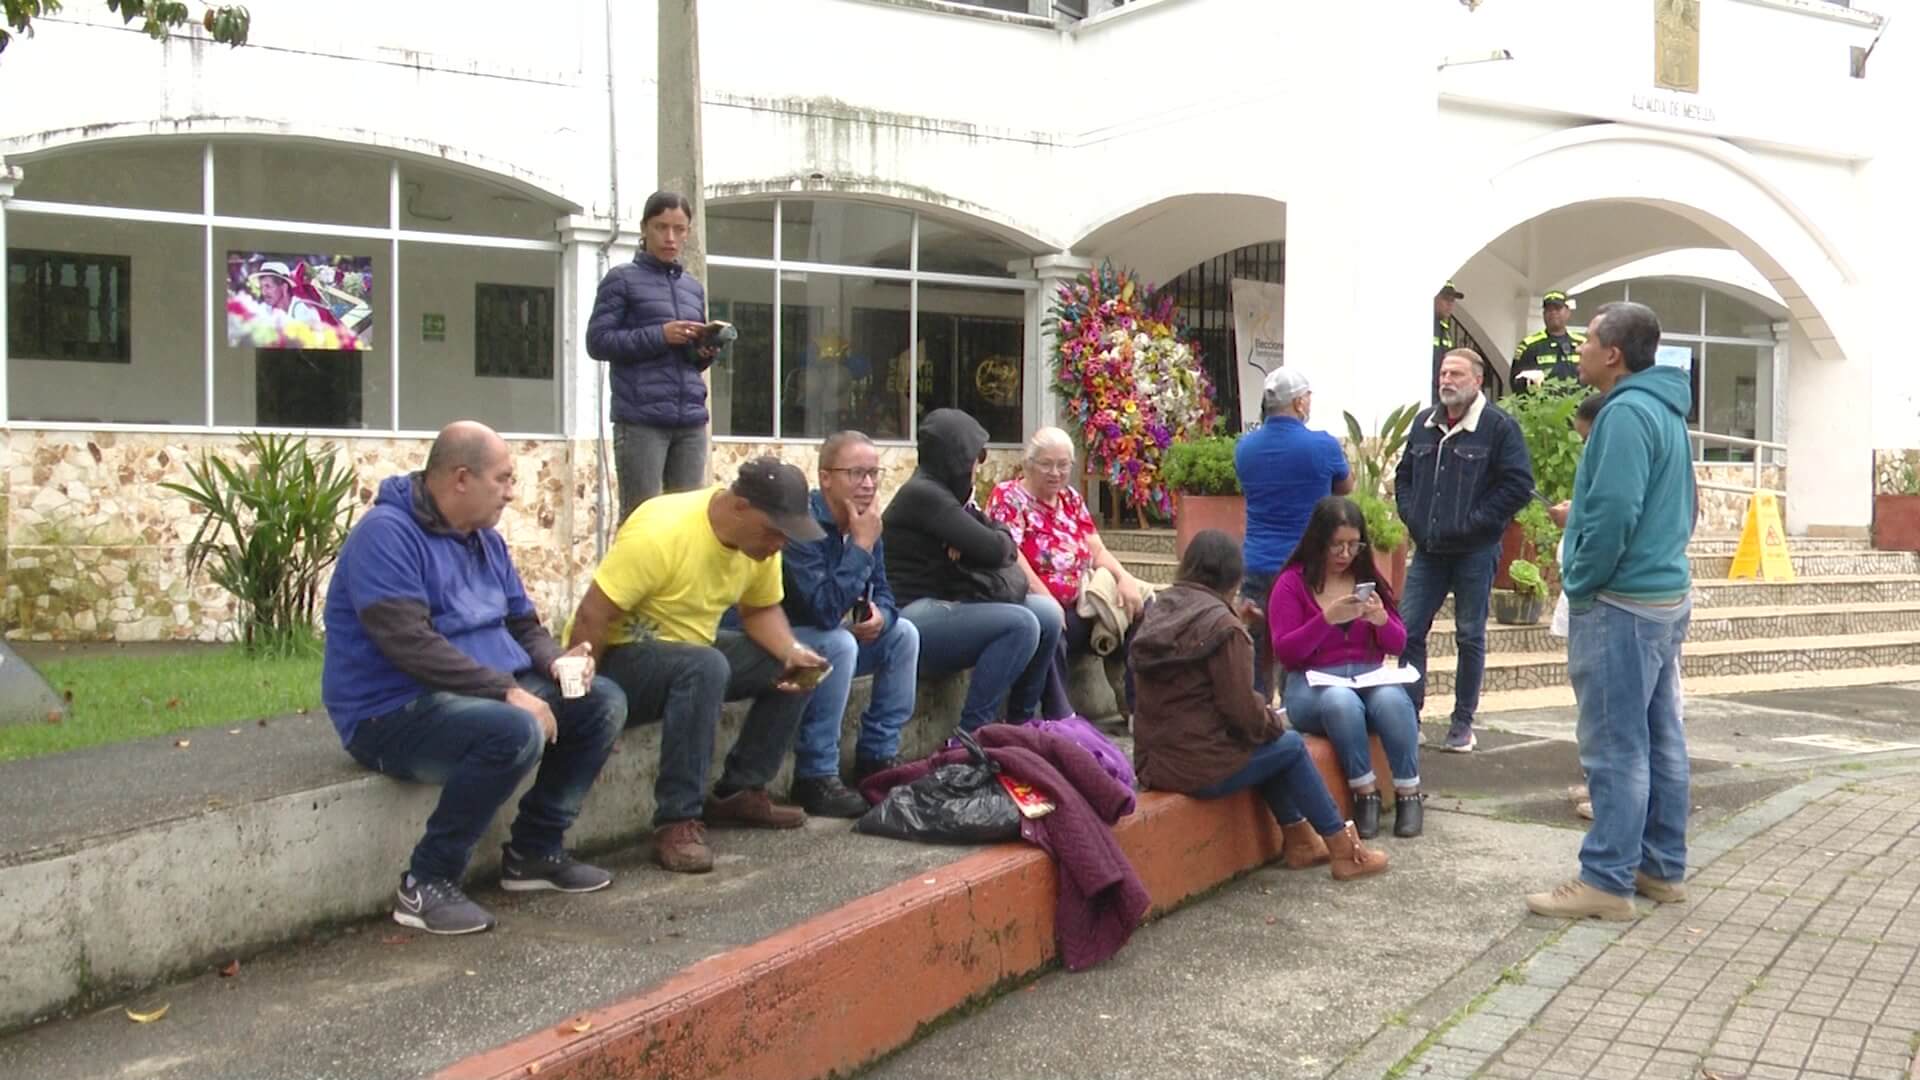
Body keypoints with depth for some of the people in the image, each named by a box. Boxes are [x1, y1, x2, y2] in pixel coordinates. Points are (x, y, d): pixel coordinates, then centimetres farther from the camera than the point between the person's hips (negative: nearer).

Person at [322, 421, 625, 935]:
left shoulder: (485, 540, 12)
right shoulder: (386, 534, -16)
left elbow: (523, 623, 18)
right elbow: (410, 643, -26)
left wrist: (555, 661, -5)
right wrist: (507, 691, -28)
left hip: (488, 693, 9)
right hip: (393, 713, -9)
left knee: (603, 702, -1)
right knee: (517, 731, -35)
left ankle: (534, 851, 8)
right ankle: (426, 884, -20)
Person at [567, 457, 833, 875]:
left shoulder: (761, 539, -5)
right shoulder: (661, 532, -28)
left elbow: (762, 609, 6)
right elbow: (591, 617, -27)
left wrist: (792, 652, -15)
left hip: (691, 648, 8)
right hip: (622, 655, -8)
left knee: (794, 667, -4)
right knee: (705, 666, -37)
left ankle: (738, 792, 5)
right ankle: (677, 821, -30)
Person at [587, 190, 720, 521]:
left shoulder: (694, 288, 20)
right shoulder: (622, 279, 3)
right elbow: (598, 341, -4)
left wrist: (705, 352, 0)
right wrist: (660, 335, -13)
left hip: (691, 420, 5)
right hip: (641, 420, -5)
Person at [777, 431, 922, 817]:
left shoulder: (862, 522, 1)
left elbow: (881, 592, 10)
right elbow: (825, 611, -35)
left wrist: (880, 615, -14)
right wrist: (862, 545, -29)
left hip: (825, 638, 9)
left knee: (903, 633, 1)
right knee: (839, 643, -32)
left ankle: (877, 756, 8)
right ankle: (814, 778, -23)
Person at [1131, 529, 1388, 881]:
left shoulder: (1157, 609, 7)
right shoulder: (1222, 626, -16)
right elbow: (1241, 707, -15)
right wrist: (1273, 722, 4)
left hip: (1151, 762, 8)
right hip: (1200, 768, -8)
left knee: (1269, 744, 28)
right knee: (1290, 746, 16)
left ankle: (1299, 841, 34)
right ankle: (1344, 852, 24)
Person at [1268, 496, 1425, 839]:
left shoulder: (1368, 580, 12)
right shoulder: (1292, 583, 1)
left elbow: (1397, 644, 11)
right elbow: (1285, 653, -7)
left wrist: (1381, 619, -12)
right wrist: (1326, 618, -20)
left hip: (1371, 678, 3)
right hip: (1313, 684, -3)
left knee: (1393, 701, -32)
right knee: (1342, 702, -37)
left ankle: (1409, 795, -19)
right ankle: (1365, 795, -22)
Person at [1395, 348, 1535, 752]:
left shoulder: (1499, 427, -7)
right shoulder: (1424, 424, 10)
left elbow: (1519, 484, -12)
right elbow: (1403, 475, 20)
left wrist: (1474, 522, -14)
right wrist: (1412, 516, 4)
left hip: (1474, 552, -5)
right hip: (1428, 551, 5)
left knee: (1470, 637, 5)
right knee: (1408, 630, 3)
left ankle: (1463, 722, 14)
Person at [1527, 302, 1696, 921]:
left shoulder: (1626, 412, -17)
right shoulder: (1666, 410, 14)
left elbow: (1614, 513, -24)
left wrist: (1580, 583, -11)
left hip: (1621, 602, -10)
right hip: (1669, 593, 10)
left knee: (1615, 747, -5)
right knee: (1661, 740, 14)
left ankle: (1607, 881, 1)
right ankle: (1662, 868, 23)